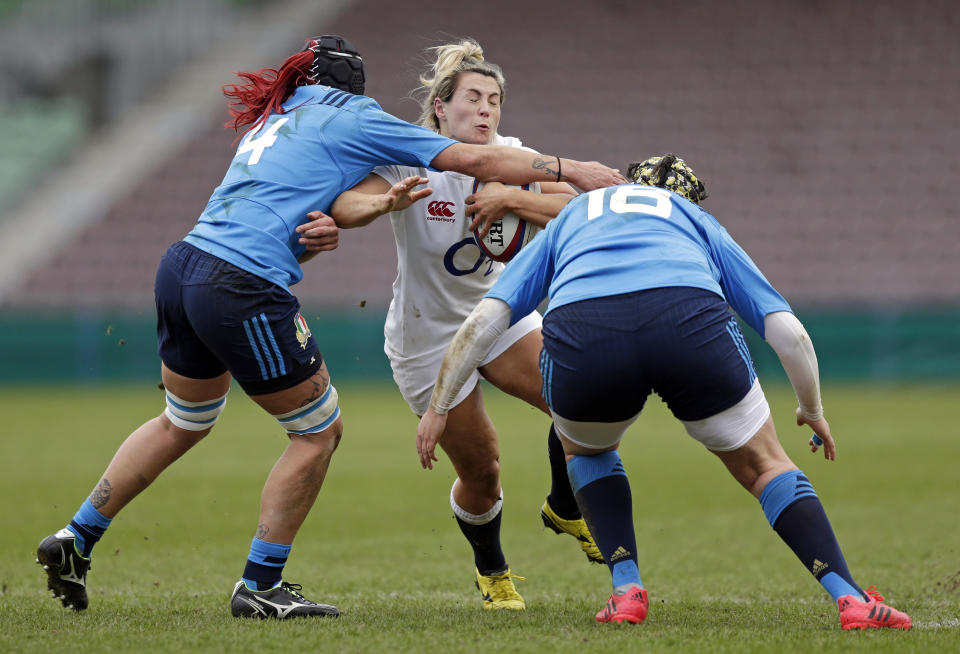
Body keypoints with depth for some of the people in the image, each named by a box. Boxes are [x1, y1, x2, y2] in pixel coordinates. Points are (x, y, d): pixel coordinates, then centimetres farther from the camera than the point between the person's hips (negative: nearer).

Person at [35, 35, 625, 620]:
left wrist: (311, 233, 5)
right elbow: (471, 160, 2)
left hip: (183, 266, 8)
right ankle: (259, 586, 10)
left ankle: (75, 540, 30)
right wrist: (571, 170, 8)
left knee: (184, 422, 28)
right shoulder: (353, 118, 3)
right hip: (240, 290, -8)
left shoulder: (275, 120, 25)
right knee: (320, 428, 6)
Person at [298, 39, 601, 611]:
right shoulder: (410, 161, -20)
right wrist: (386, 202, -57)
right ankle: (491, 570, 30)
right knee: (480, 471, -1)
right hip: (427, 337, -4)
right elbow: (344, 205, -36)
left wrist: (511, 199, -33)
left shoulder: (508, 158, -8)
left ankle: (565, 511, 12)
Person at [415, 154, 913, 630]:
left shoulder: (569, 218, 40)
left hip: (578, 334, 1)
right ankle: (850, 599, 8)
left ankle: (626, 590, 20)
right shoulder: (699, 222, 38)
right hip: (689, 319, 0)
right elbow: (788, 332, 29)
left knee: (584, 449, 34)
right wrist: (813, 410, 45)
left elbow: (485, 319, 27)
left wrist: (438, 406, 34)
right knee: (762, 464, 21)